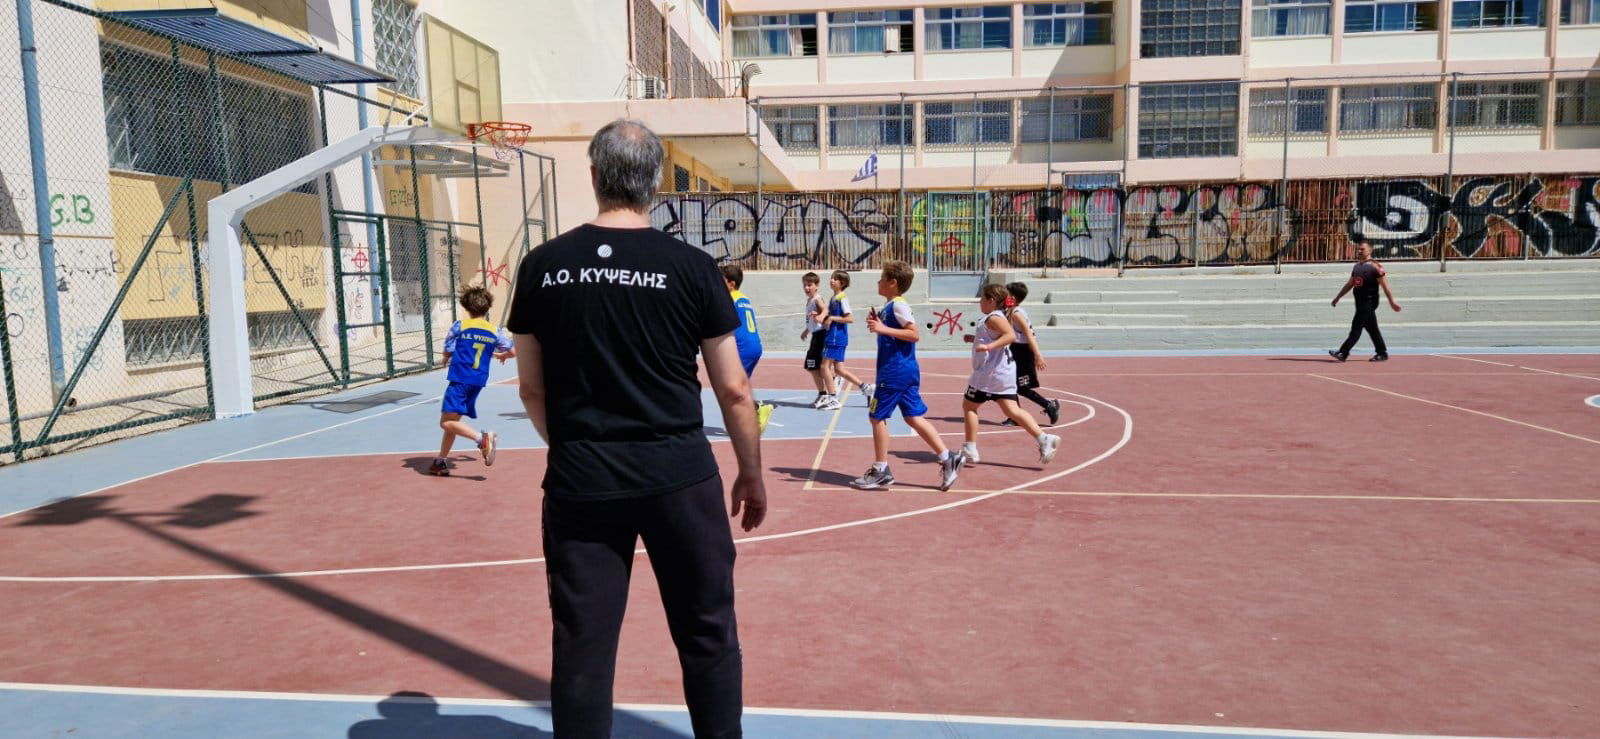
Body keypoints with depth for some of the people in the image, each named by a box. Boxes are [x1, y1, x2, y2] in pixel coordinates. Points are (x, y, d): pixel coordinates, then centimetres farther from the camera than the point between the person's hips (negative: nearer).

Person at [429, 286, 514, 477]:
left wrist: (446, 360, 22)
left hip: (460, 379, -6)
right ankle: (441, 462, 23)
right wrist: (502, 356, 35)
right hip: (478, 382, 6)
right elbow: (513, 351, 12)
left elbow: (447, 353, -2)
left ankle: (482, 438, -30)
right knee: (452, 420, 18)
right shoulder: (494, 332, 7)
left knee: (447, 422, -10)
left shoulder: (459, 326, -3)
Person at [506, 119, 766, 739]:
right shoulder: (692, 267, -6)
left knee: (582, 642, 11)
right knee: (707, 633, 13)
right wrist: (751, 474, 11)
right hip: (678, 472, -1)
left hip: (579, 479, 2)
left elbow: (532, 390, 7)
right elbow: (733, 391, -2)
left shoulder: (542, 266, 0)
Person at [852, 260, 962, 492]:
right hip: (907, 370, 10)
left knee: (877, 416, -1)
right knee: (914, 417, 9)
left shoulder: (898, 305, -13)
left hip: (895, 371, -10)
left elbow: (914, 334, -22)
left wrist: (884, 329, -26)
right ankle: (947, 458, 7)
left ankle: (881, 471, 6)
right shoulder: (892, 306, 17)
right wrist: (878, 325, 13)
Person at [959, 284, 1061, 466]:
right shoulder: (996, 317, 18)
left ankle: (970, 452, 5)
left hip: (990, 373, -9)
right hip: (1004, 372, 9)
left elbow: (1011, 335, -28)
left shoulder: (992, 318, -13)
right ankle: (1044, 438, -8)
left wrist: (988, 346, -37)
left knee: (968, 405, 3)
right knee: (1012, 410, 5)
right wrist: (974, 339, 25)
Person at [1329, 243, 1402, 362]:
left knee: (1357, 326, -10)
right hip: (1359, 301, 8)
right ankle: (1382, 353, 19)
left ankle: (1343, 353, -12)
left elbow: (1385, 286, -11)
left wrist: (1392, 302, -14)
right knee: (1371, 328, 12)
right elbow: (1349, 284, 23)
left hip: (1369, 301, -8)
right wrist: (1338, 297, 24)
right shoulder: (1356, 266, 14)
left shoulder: (1375, 267, -10)